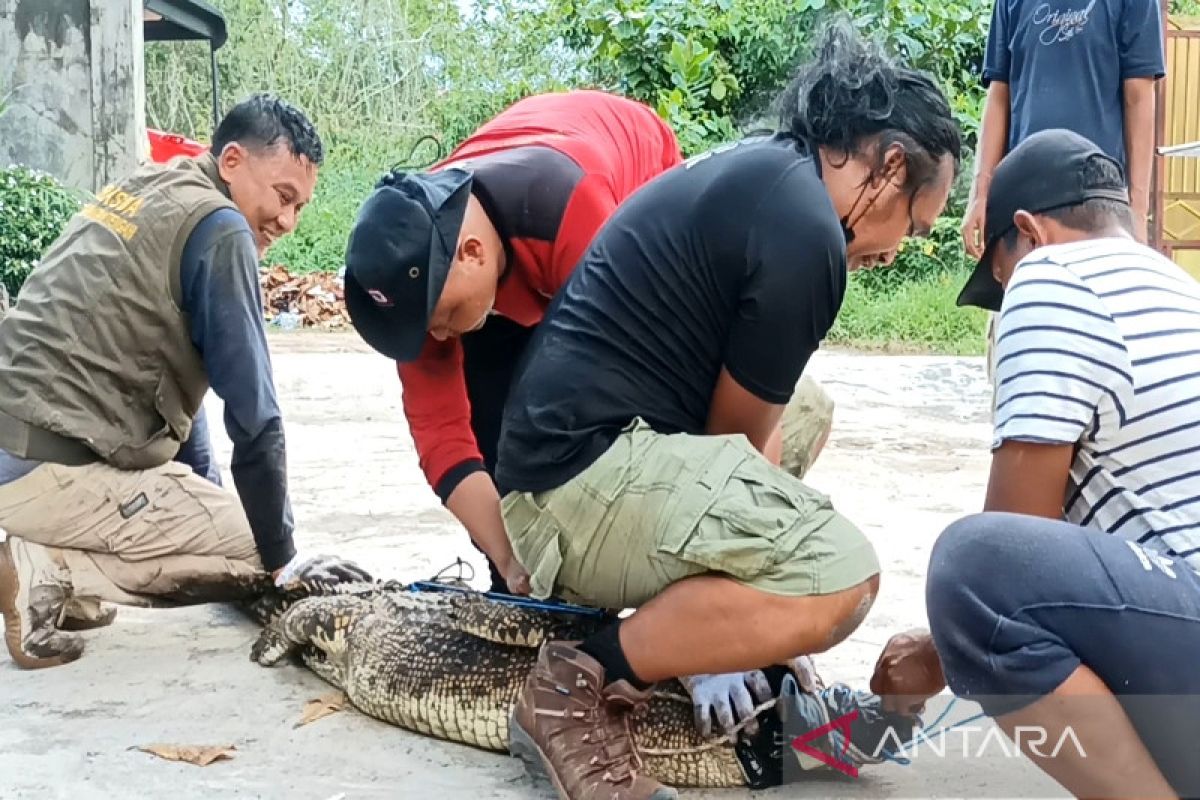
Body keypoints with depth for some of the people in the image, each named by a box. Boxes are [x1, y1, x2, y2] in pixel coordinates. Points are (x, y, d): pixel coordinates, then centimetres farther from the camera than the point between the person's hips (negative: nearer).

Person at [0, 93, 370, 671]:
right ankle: (55, 572, -10)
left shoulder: (140, 192, 17)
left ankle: (52, 565, 8)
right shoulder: (220, 228, -12)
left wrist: (206, 490, 23)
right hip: (56, 470, -9)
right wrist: (282, 557, -2)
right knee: (255, 557, -2)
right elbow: (253, 415, -12)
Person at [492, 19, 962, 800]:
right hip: (585, 466, -11)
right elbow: (735, 436, -6)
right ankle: (577, 684, -10)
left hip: (561, 450, 11)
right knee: (840, 574, -23)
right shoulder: (804, 232, -15)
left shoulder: (754, 166, 14)